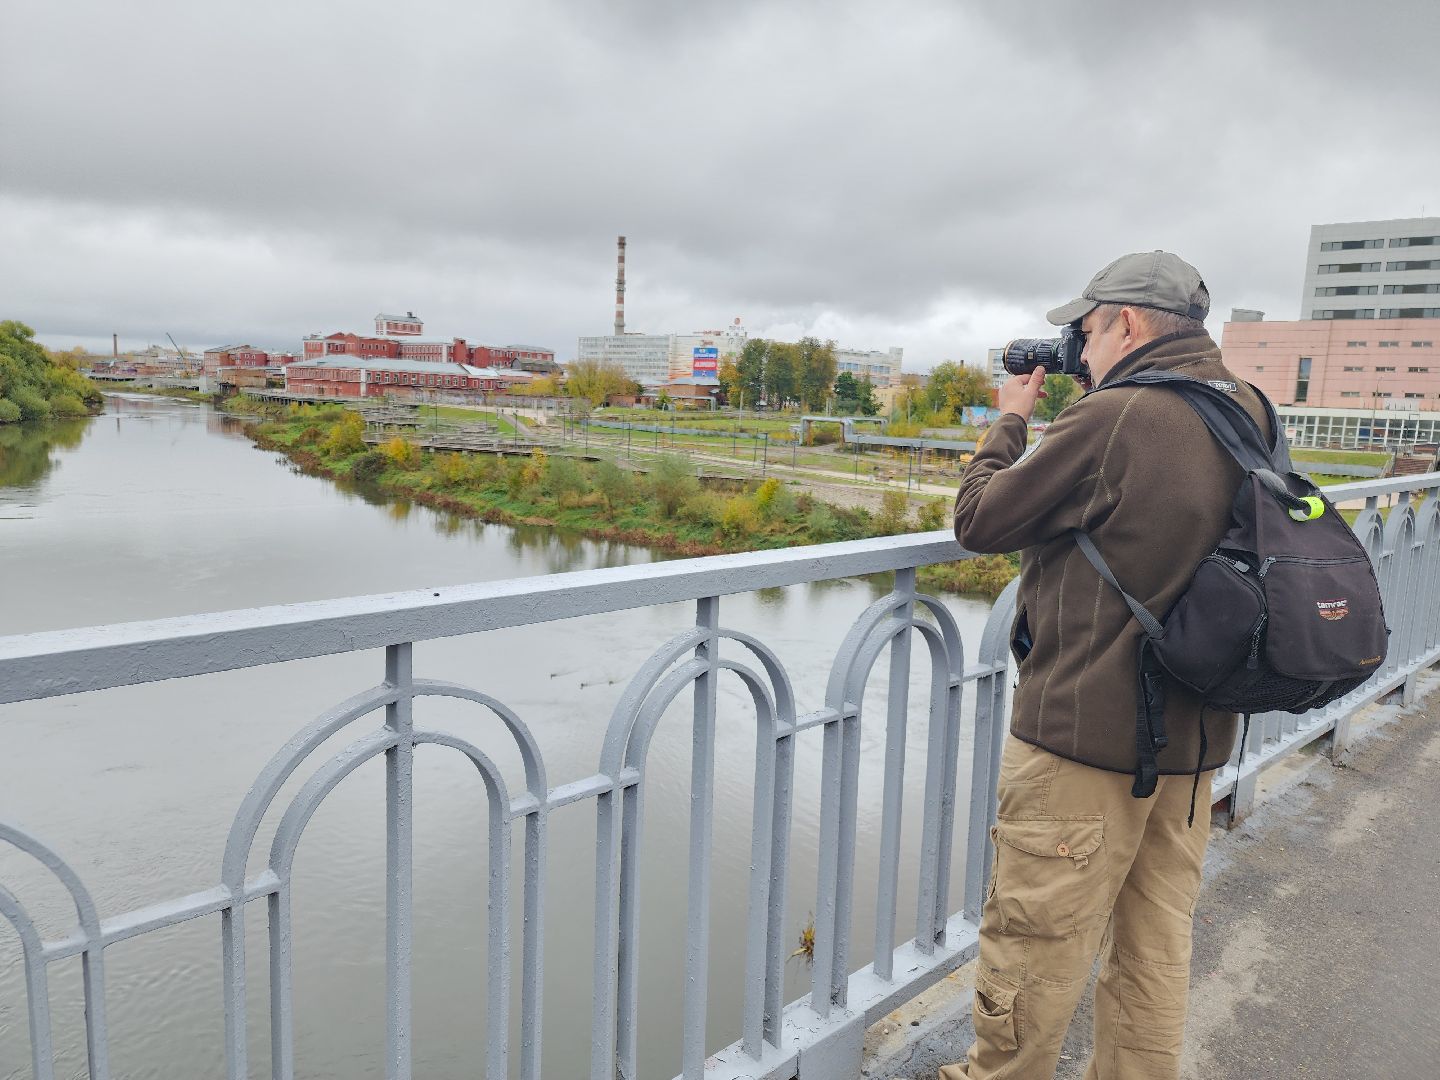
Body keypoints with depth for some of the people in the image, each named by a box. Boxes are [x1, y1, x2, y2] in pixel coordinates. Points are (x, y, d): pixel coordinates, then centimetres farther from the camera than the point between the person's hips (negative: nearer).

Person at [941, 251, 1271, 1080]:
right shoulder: (1248, 416, 6)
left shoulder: (1111, 419, -19)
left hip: (1086, 738, -8)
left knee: (1034, 947, 8)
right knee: (1157, 949, 19)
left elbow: (978, 521, -10)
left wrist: (1011, 420, 5)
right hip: (1195, 737, 9)